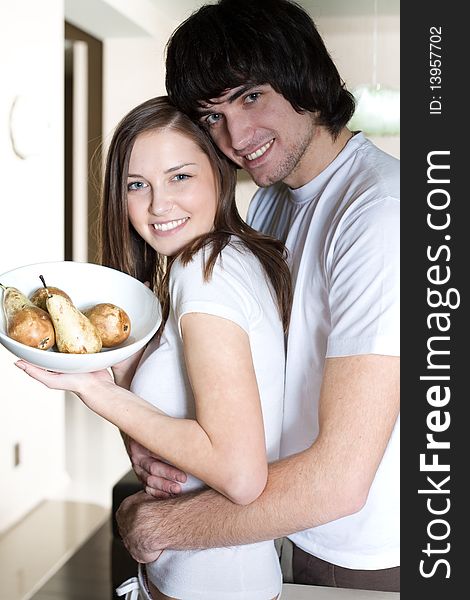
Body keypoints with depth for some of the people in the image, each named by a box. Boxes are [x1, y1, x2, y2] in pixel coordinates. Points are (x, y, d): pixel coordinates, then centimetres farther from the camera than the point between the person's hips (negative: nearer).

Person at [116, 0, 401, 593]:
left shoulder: (381, 210, -28)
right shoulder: (272, 195, 1)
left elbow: (339, 479, -32)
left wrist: (158, 524, -20)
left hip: (372, 564, -7)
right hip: (304, 532, 7)